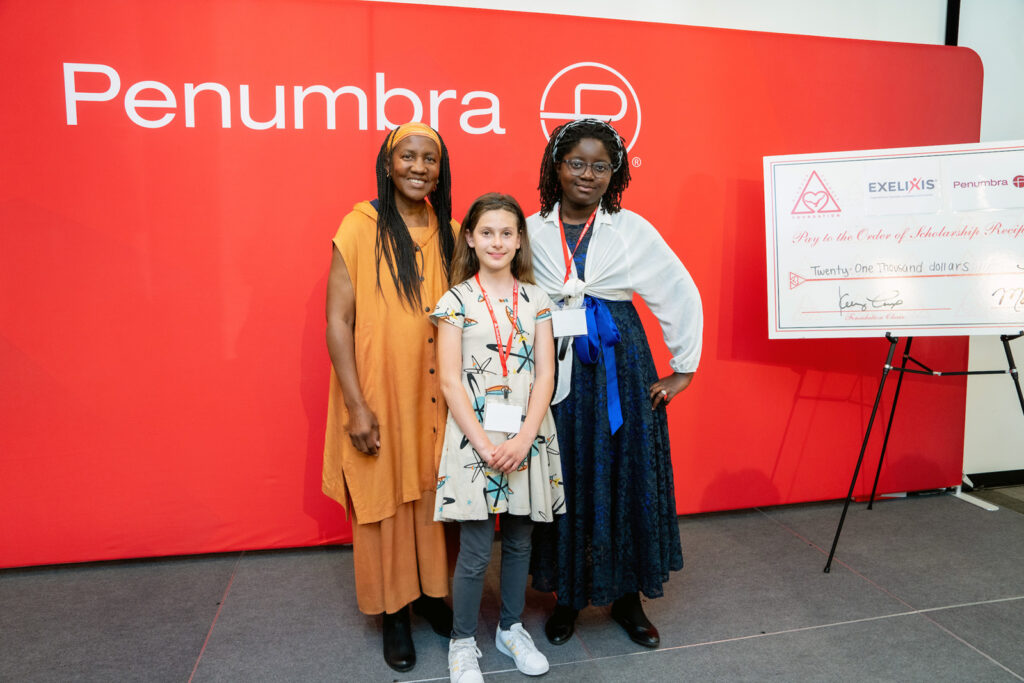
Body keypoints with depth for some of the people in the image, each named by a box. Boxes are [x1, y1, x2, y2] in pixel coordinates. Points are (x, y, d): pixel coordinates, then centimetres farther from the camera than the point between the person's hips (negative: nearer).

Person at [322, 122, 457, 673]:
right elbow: (337, 321, -9)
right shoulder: (361, 228, -8)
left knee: (434, 495, 14)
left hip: (437, 398, 4)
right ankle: (394, 611, 29)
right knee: (385, 500, 9)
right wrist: (356, 406, -13)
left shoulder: (451, 235, 5)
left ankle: (431, 592, 36)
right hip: (380, 397, -3)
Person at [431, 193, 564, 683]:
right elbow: (450, 381, -6)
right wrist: (485, 444, -13)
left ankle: (511, 629, 35)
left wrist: (523, 439, -11)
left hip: (527, 437, 3)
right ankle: (463, 642, 25)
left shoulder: (536, 298, 6)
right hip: (474, 437, -3)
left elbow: (545, 374, 1)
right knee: (475, 551, 2)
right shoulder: (456, 301, -2)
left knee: (519, 540, 14)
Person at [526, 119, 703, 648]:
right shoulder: (531, 231, 3)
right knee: (563, 480, 6)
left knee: (624, 478, 6)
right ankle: (567, 595, 25)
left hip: (618, 369, 0)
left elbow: (683, 297, 6)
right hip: (554, 374, 0)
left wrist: (683, 370, 5)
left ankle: (627, 597, 25)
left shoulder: (633, 230, 2)